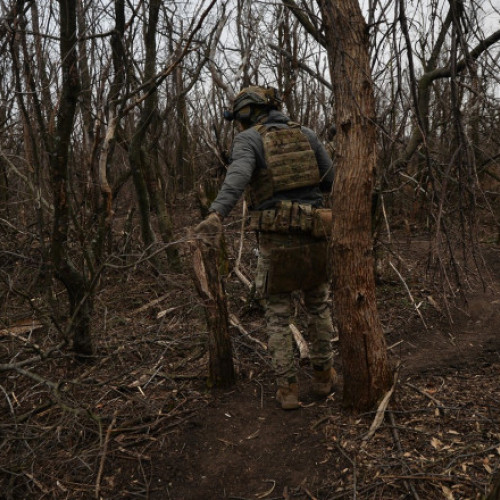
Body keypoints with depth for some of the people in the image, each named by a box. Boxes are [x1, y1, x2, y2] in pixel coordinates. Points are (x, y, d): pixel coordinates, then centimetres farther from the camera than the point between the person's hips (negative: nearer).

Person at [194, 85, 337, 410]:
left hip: (276, 239, -3)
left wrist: (217, 214, -41)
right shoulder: (305, 134, 12)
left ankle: (288, 388, 11)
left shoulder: (249, 139, -1)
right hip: (312, 234, 3)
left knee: (278, 315, 10)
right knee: (319, 305, 21)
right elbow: (332, 181, 13)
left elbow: (238, 175, -24)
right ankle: (323, 375, 29)